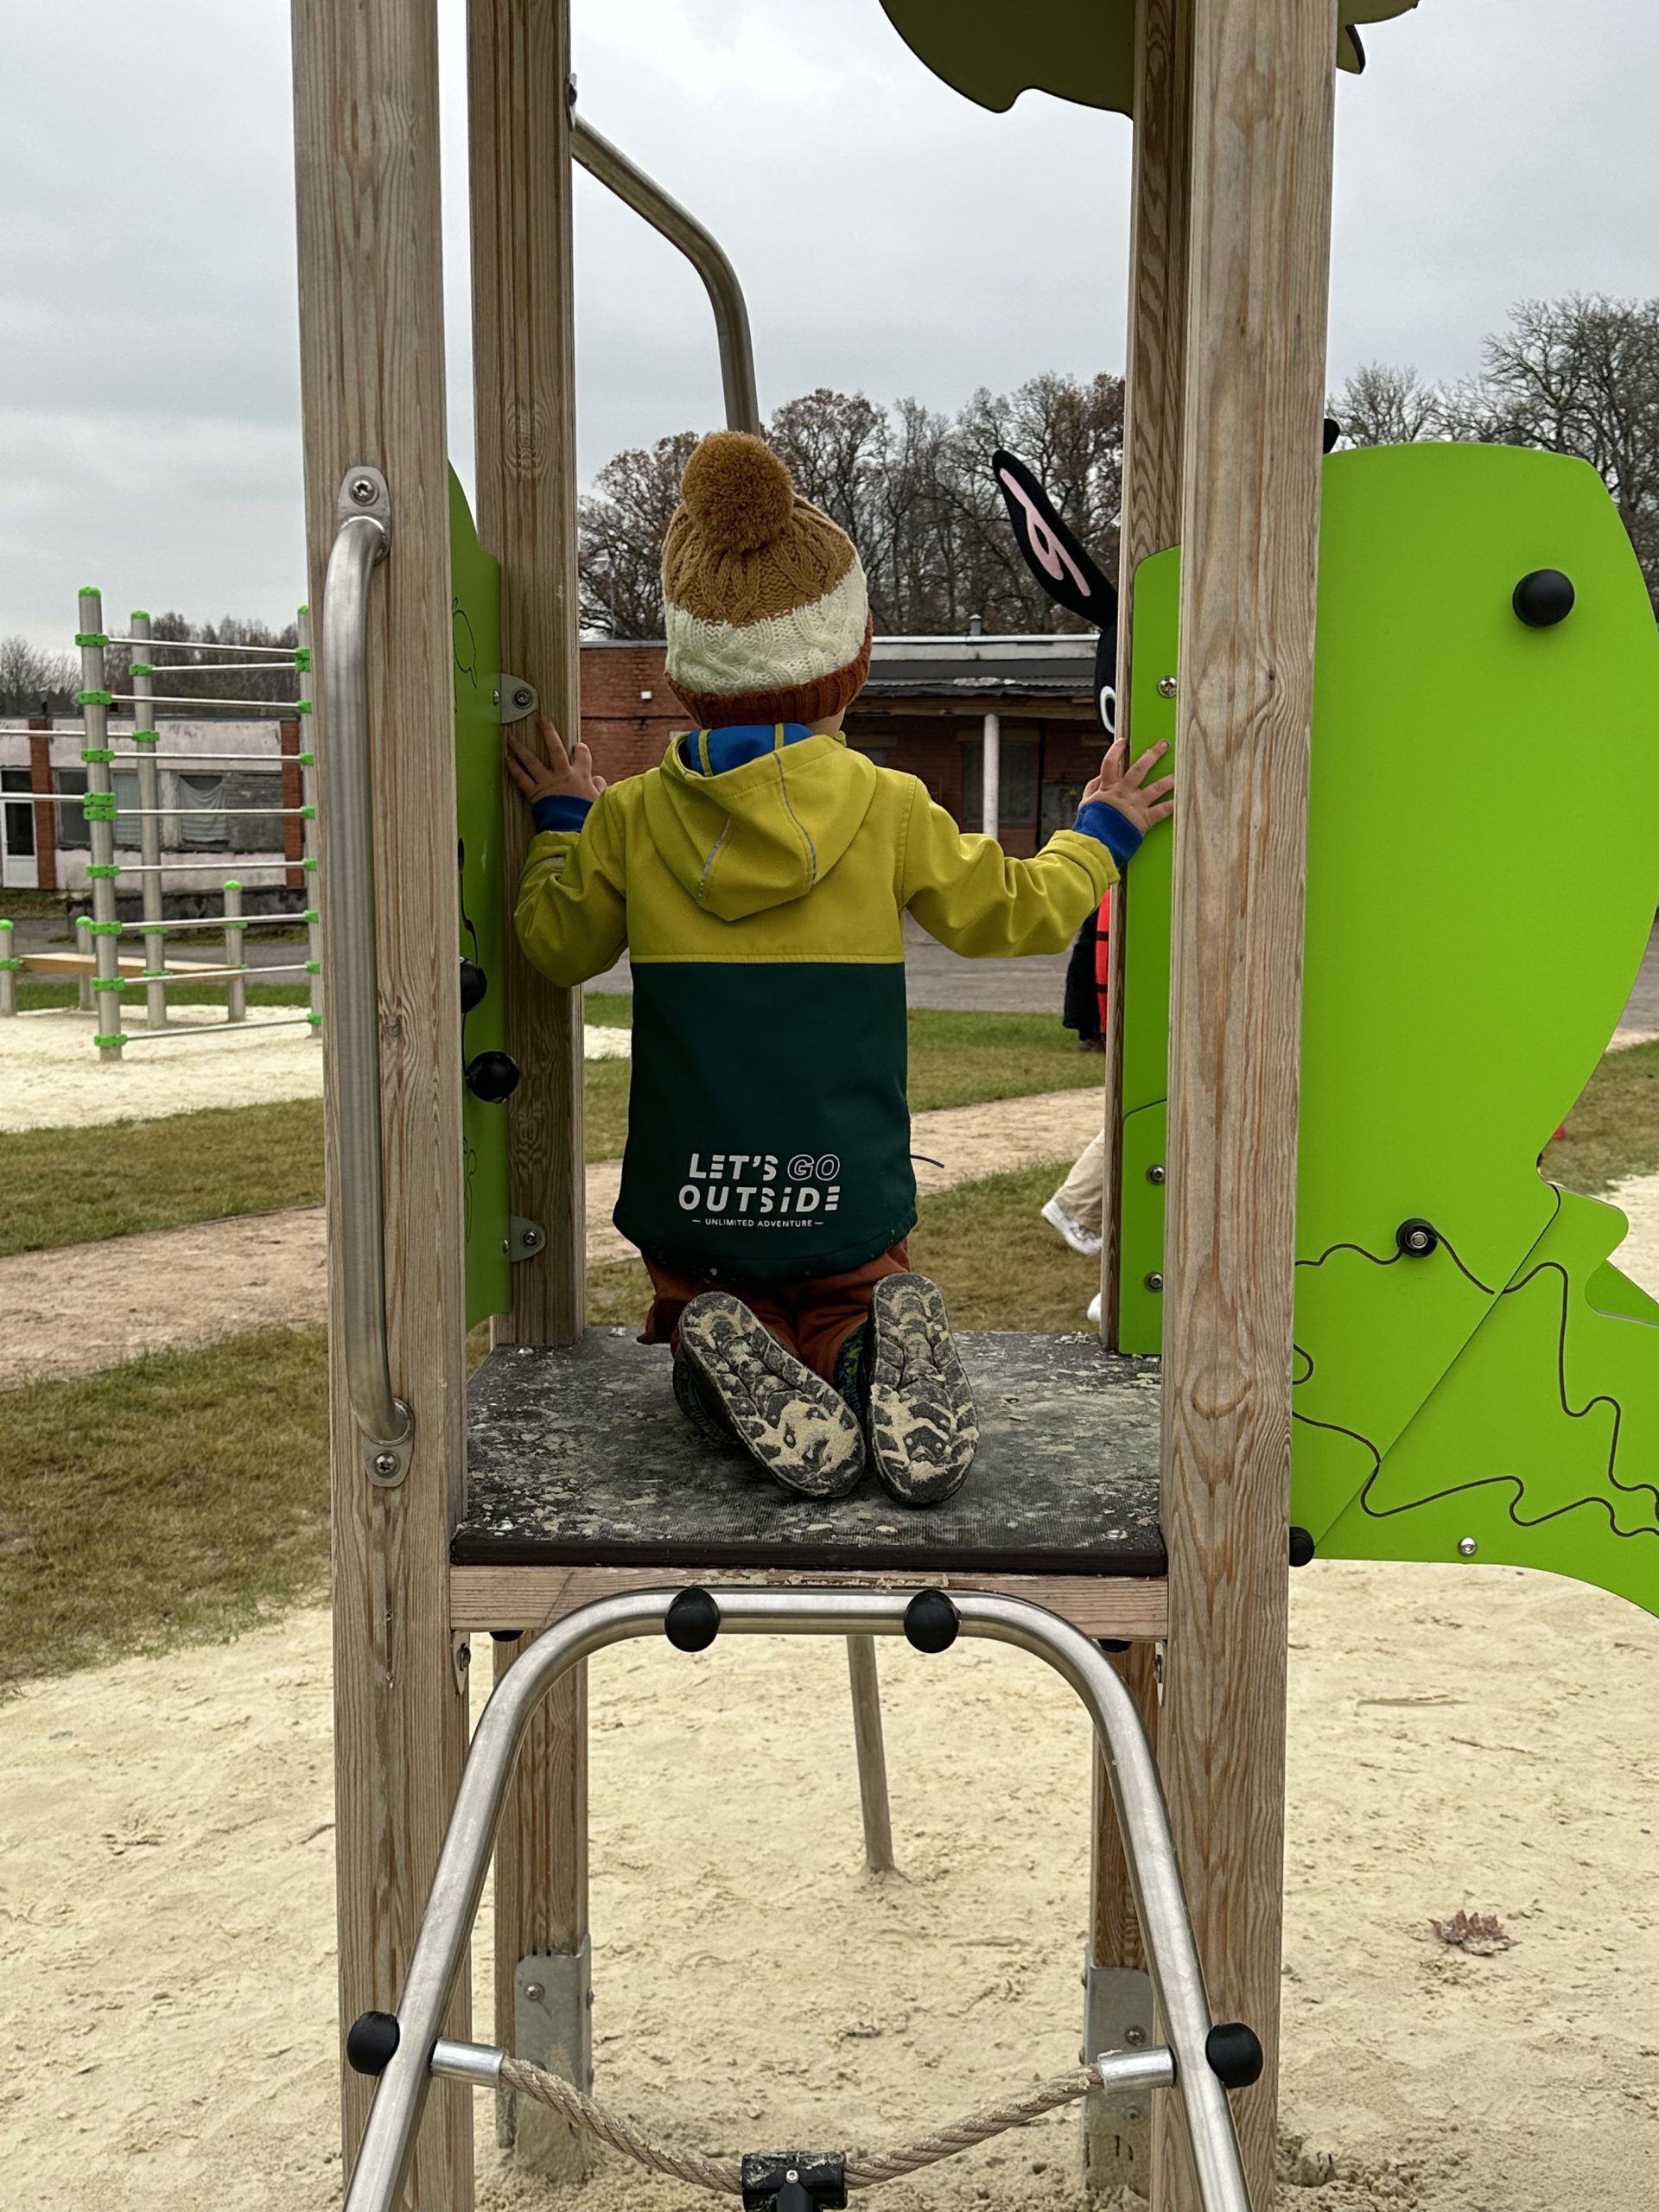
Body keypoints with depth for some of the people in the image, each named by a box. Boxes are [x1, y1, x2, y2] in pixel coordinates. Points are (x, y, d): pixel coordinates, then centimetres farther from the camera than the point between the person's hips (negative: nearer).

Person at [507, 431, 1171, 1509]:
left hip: (690, 1205, 0)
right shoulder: (888, 810, -6)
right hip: (846, 1207, 0)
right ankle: (887, 1356, -19)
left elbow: (556, 945, 9)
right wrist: (1099, 834, 24)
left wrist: (560, 823, 26)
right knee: (845, 1319, 20)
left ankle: (737, 1373, -17)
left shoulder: (631, 818, -5)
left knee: (705, 1325, 22)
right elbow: (1016, 912, 5)